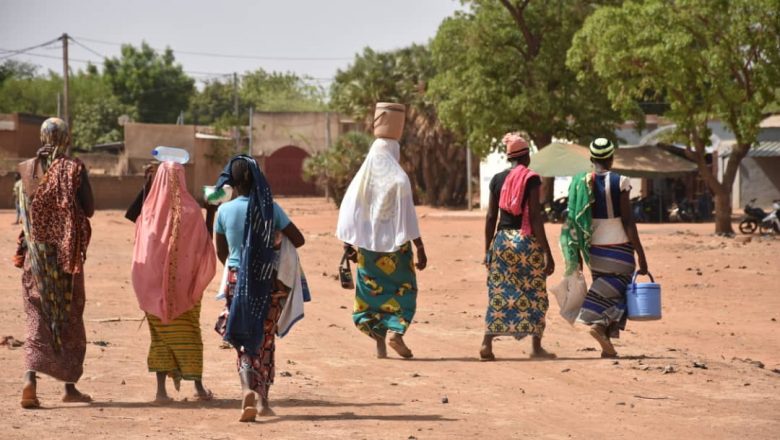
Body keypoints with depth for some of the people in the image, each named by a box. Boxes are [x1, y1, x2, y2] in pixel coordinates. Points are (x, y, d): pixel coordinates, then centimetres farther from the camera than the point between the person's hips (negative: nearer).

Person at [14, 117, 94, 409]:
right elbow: (89, 210, -5)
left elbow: (22, 213, 4)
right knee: (70, 317, 11)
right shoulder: (74, 169, -8)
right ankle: (70, 387, 17)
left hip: (36, 254, 2)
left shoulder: (27, 169, 1)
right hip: (66, 254, -2)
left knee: (37, 316, 4)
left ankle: (30, 379, -17)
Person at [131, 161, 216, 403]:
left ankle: (161, 387, 2)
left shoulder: (149, 209, -3)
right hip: (184, 283, -2)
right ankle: (198, 385, 9)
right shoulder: (190, 210, -10)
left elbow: (141, 250, 2)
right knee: (189, 332, 8)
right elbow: (204, 246, -7)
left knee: (160, 333, 8)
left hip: (154, 283, 2)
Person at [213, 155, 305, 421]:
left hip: (236, 280, 0)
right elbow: (298, 239, -2)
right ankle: (263, 397, 16)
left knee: (243, 341, 6)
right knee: (265, 341, 14)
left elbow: (221, 253, 7)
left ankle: (248, 388, -18)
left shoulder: (225, 211, -4)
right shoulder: (270, 208, -5)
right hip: (269, 282, 0)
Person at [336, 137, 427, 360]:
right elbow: (408, 216, -10)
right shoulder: (398, 179, -8)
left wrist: (348, 244, 11)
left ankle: (379, 341, 5)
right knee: (403, 289, 7)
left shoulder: (362, 177, 4)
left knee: (372, 291, 10)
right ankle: (396, 332, -12)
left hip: (367, 245, 4)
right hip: (395, 244, -4)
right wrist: (420, 248, -7)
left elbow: (349, 211, 4)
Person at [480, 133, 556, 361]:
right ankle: (536, 347, 5)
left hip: (502, 240, 4)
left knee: (498, 293, 8)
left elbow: (491, 217, 7)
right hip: (527, 240, -4)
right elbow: (535, 218, -11)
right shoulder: (531, 179, -7)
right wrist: (547, 252, -9)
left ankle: (487, 343, -1)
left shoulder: (497, 179, 7)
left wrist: (487, 249, 15)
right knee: (534, 294, 5)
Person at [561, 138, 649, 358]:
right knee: (618, 291, 6)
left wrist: (577, 255, 11)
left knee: (604, 290, 13)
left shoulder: (580, 182, 1)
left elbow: (574, 221, 3)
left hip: (593, 249, 4)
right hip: (619, 247, -4)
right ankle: (601, 324, -22)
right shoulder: (620, 182, -9)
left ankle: (607, 346, 6)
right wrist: (641, 255, -8)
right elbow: (628, 222, -12)